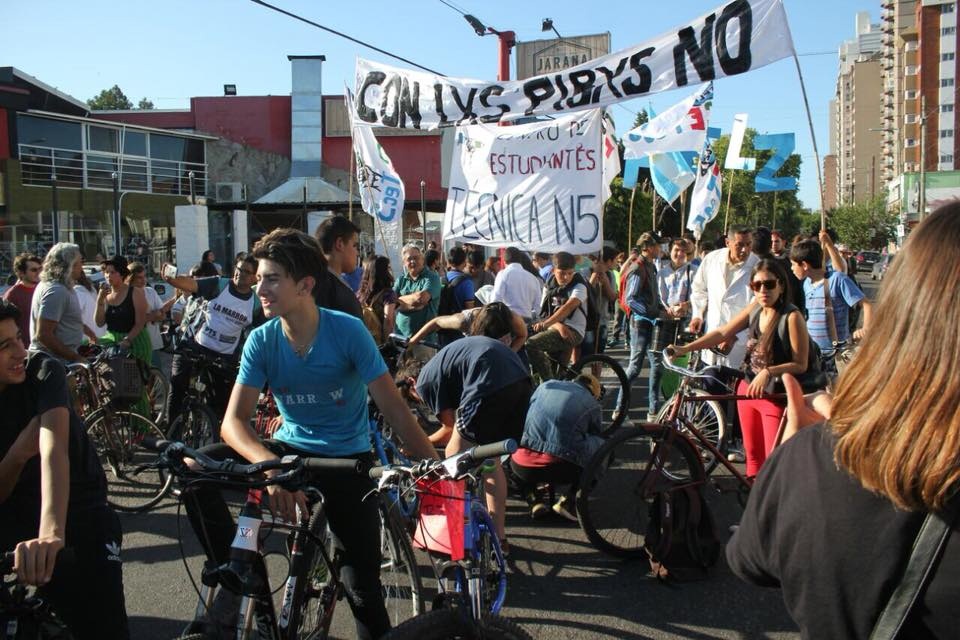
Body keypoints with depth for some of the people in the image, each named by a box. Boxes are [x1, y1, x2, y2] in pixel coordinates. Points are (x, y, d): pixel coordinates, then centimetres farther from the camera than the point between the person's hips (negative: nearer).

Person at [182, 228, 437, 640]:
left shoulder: (348, 331, -17)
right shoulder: (261, 340, -10)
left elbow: (393, 408, -17)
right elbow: (234, 421, -17)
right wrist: (271, 467, -38)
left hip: (348, 459, -2)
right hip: (291, 449, 3)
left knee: (362, 582, -10)